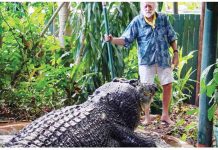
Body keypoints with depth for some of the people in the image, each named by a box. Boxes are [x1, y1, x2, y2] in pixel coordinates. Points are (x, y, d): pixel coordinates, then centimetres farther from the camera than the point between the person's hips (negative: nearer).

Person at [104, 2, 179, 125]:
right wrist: (112, 40, -23)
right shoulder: (137, 22, -4)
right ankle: (147, 116, 16)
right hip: (146, 60, -2)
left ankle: (165, 115, 20)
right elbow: (126, 40, -7)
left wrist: (176, 53, 4)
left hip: (164, 59, 2)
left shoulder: (163, 18, 3)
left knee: (168, 85, 5)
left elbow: (171, 37, 10)